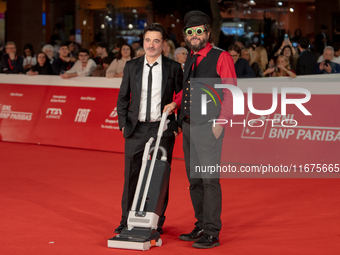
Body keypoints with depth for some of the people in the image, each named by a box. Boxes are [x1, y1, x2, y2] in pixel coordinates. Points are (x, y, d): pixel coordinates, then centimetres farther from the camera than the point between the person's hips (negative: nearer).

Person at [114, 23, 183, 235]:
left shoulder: (173, 68, 0)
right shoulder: (131, 67, 5)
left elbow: (182, 97, 5)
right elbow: (123, 98, 11)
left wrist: (178, 125, -2)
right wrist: (123, 123, 3)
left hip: (162, 129, -1)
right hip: (136, 129, 2)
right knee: (131, 176, 4)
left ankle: (157, 223, 15)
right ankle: (127, 221, 15)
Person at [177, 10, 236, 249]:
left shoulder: (221, 57, -5)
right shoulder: (190, 59, 16)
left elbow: (231, 92, -8)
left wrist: (220, 122, -14)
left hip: (208, 126, -7)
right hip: (188, 125, 8)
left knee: (210, 178, -8)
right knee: (194, 179, 11)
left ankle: (212, 233, -4)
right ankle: (201, 226, 21)